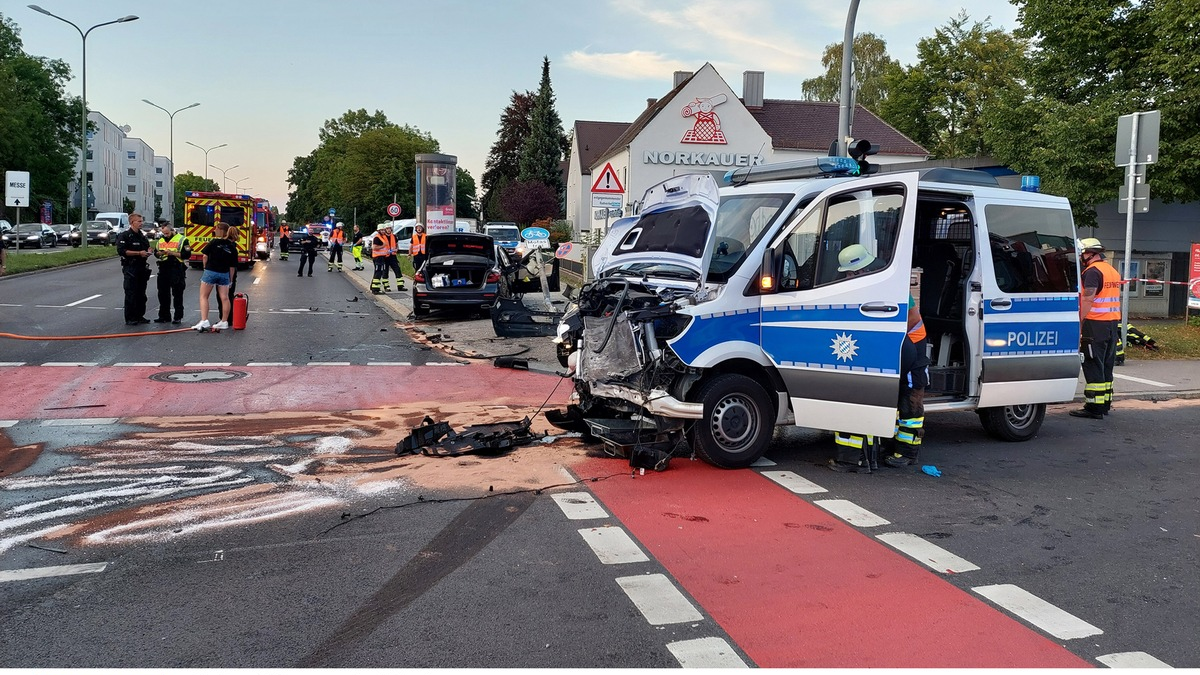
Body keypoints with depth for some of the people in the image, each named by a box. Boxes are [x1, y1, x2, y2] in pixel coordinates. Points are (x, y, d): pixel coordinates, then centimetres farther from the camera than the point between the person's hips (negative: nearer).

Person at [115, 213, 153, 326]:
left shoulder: (142, 236, 15)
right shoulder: (124, 236, -7)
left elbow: (148, 246, 30)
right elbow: (121, 251, -17)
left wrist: (148, 252, 6)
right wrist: (139, 253, -19)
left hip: (142, 267, 7)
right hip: (130, 268, -7)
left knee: (141, 294, 11)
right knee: (131, 294, -6)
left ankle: (140, 316, 20)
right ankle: (129, 318, -3)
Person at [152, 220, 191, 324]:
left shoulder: (182, 239, -4)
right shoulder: (160, 240, 16)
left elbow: (187, 254, -11)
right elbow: (156, 252, 23)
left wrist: (173, 253, -18)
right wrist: (159, 253, 0)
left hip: (177, 270, -6)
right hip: (163, 269, 6)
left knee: (177, 295, -3)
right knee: (163, 294, 10)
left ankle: (178, 317, 2)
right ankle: (164, 316, 19)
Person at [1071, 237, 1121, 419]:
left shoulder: (1093, 271, -12)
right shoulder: (1113, 271, 18)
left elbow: (1088, 299, -20)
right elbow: (1114, 298, 22)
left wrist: (1079, 323, -19)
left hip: (1095, 324, -9)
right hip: (1113, 323, 9)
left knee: (1093, 366, -7)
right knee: (1107, 365, 15)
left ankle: (1094, 408, -7)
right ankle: (1105, 403, 21)